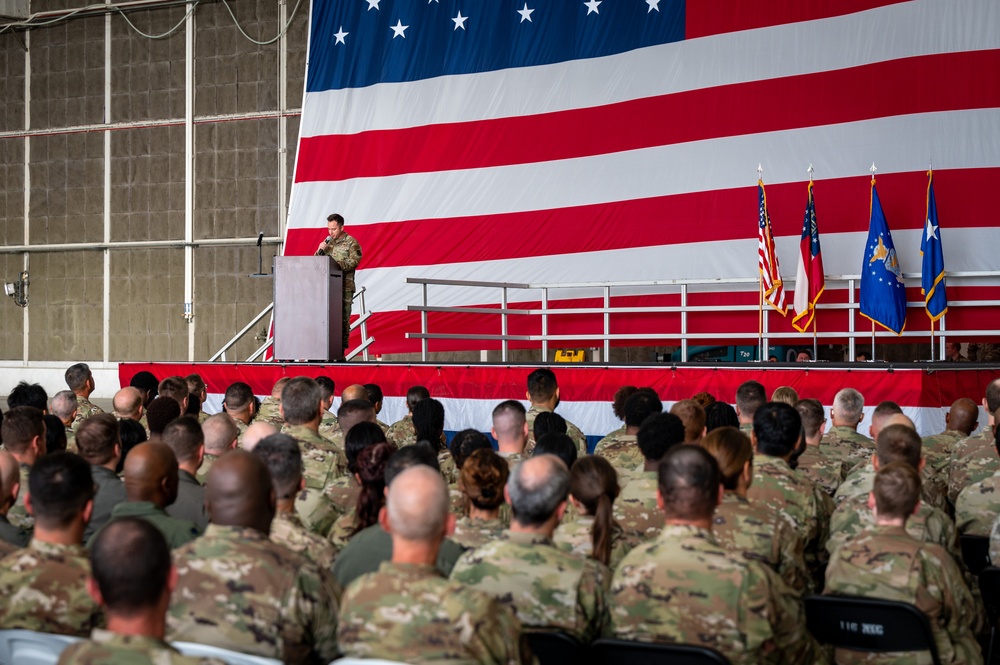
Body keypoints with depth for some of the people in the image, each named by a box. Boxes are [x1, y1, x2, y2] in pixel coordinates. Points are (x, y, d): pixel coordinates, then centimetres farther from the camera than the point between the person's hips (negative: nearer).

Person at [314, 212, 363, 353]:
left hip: (344, 287, -5)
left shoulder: (351, 242, 0)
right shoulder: (327, 242, 17)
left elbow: (354, 261, -13)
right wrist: (320, 251, 0)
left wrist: (337, 265, -22)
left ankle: (341, 351, -2)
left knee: (343, 319, -5)